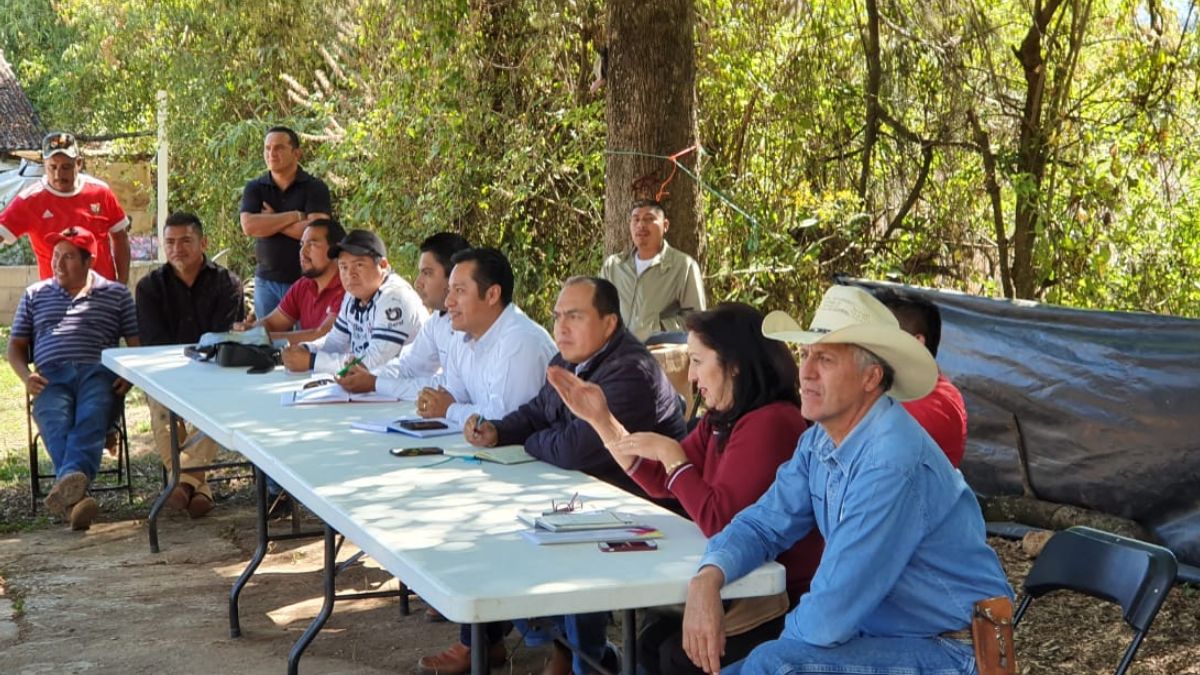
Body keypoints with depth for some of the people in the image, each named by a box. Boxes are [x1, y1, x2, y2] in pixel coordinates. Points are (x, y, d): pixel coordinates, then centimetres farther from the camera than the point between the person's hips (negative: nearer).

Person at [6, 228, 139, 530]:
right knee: (56, 425, -35)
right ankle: (73, 495, -58)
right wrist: (26, 376, 4)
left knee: (90, 421, -37)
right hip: (52, 376, 1)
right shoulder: (35, 295, 26)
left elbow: (137, 343, 15)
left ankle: (67, 483, -63)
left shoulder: (116, 294, 21)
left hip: (99, 372, -1)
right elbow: (16, 346, 26)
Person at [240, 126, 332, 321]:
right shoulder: (254, 188, 6)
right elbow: (249, 226, -11)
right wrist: (294, 216, -13)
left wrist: (271, 221, -9)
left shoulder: (315, 188, -2)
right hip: (267, 281, 3)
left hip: (306, 281, -3)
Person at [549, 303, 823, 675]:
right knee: (651, 638, 4)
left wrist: (670, 453, -18)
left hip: (787, 603, -9)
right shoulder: (720, 421, 7)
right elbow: (660, 483, 14)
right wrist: (601, 419, 9)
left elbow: (720, 522, -27)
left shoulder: (771, 423, -25)